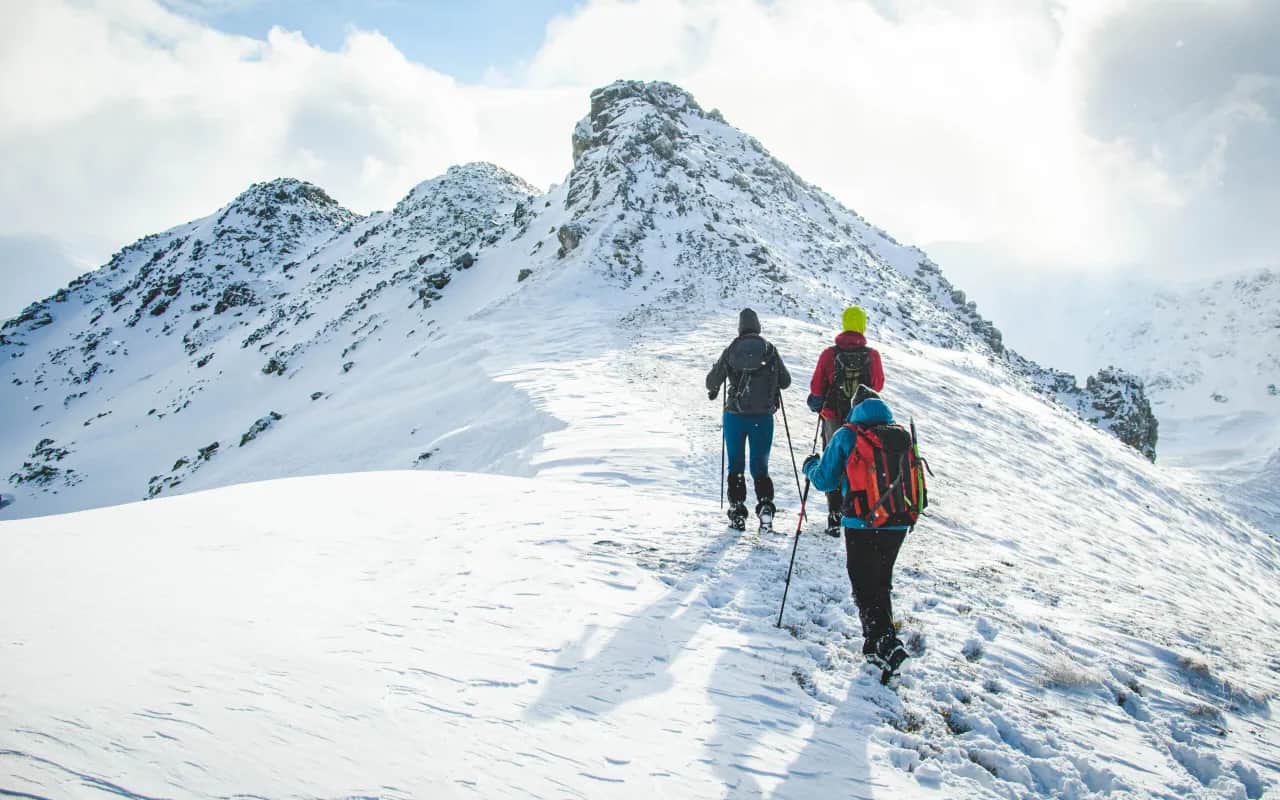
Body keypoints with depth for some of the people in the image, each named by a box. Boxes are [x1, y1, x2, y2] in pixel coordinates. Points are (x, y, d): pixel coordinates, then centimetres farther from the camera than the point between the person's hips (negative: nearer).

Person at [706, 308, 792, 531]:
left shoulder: (731, 350, -1)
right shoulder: (770, 350, 0)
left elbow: (712, 380, 5)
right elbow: (785, 381, 5)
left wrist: (713, 391, 27)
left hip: (735, 415, 0)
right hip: (763, 417, 0)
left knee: (736, 465, 12)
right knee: (760, 465, 10)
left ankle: (737, 511, 7)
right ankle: (765, 504, -10)